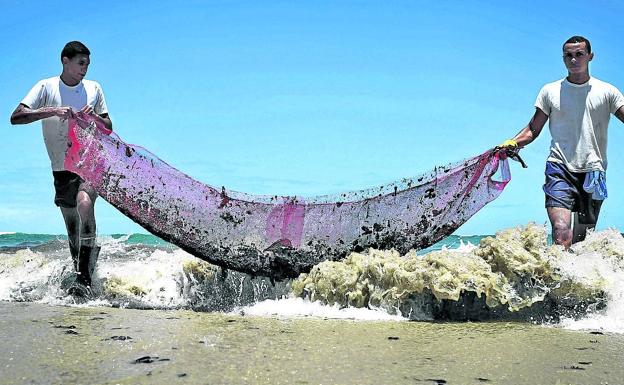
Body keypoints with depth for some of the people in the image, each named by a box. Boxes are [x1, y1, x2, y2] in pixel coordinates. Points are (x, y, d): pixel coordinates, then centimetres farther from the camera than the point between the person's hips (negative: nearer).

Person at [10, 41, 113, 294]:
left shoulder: (93, 88, 8)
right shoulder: (46, 87, 1)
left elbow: (109, 128, 13)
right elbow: (16, 117, -11)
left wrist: (95, 117, -9)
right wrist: (52, 111, -23)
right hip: (62, 168, 2)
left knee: (84, 203, -30)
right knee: (73, 233, 7)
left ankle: (84, 280, -32)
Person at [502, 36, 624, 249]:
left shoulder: (606, 92, 9)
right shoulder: (550, 91, 10)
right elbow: (533, 129, 10)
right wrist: (512, 143, -8)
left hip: (593, 172, 1)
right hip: (560, 169, -1)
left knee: (583, 239, 6)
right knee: (562, 232, -22)